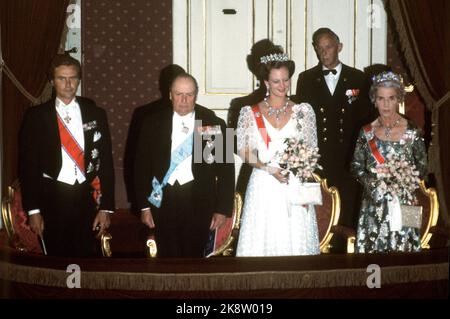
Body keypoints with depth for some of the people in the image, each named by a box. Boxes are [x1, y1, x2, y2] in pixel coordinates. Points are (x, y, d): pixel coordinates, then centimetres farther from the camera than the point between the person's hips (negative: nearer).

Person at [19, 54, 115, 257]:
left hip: (86, 199, 1)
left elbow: (106, 162, 7)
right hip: (51, 200, -1)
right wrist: (33, 210, -5)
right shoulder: (36, 116, 3)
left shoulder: (96, 114, 7)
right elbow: (27, 164, 2)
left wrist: (106, 207, 0)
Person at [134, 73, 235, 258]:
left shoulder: (214, 125, 0)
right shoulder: (153, 123, 4)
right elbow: (142, 166, 6)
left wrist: (223, 209, -1)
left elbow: (226, 168, 2)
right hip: (163, 201, 1)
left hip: (199, 205, -1)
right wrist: (144, 206, 2)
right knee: (167, 258, 5)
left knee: (194, 258, 4)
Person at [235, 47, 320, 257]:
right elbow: (244, 150, 1)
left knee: (296, 240, 0)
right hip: (263, 186, -1)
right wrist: (269, 169, -12)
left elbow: (312, 150, 8)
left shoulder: (303, 111, 7)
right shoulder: (250, 113, 4)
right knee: (263, 238, -2)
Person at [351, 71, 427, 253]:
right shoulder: (367, 132, 4)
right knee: (372, 248, 3)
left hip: (402, 202, -1)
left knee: (401, 247, 0)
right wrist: (371, 182, -9)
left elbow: (422, 168, 3)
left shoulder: (412, 131, -1)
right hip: (374, 203, 1)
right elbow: (356, 166, 8)